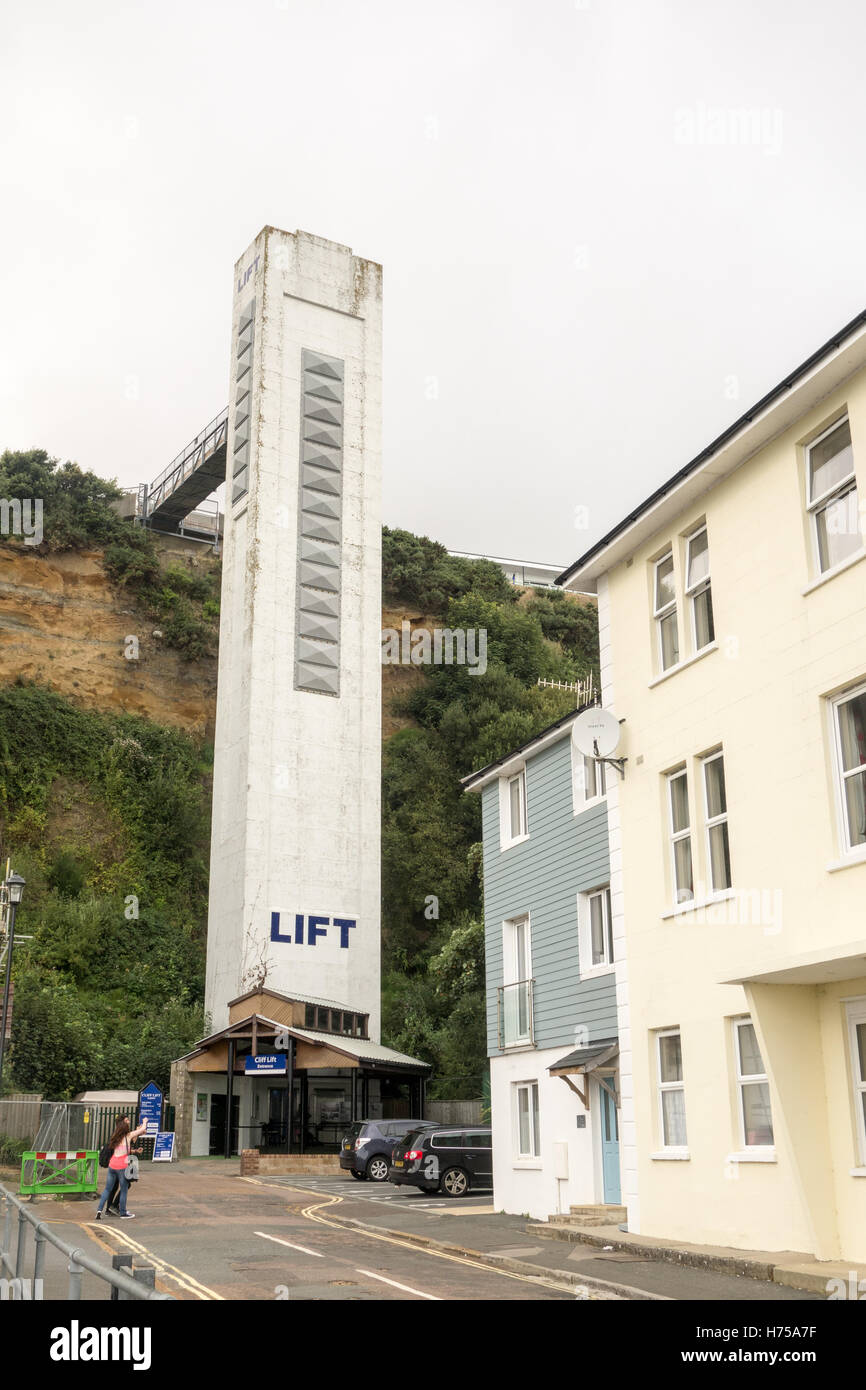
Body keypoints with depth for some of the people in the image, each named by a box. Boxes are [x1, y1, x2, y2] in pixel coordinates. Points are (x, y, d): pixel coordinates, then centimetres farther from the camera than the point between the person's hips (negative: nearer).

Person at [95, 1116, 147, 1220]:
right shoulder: (128, 1136, -3)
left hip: (112, 1165, 6)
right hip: (122, 1167, -5)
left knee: (107, 1189, 12)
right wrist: (145, 1122, 25)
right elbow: (143, 1129, 6)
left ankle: (99, 1210, 2)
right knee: (123, 1191, 5)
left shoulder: (116, 1138, 12)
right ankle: (123, 1213, 11)